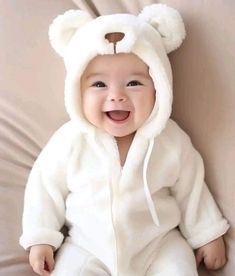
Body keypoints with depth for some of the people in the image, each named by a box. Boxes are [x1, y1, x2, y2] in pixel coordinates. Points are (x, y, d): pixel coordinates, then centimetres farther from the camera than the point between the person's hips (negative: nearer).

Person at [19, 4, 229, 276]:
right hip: (87, 248, 0)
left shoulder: (172, 140, -11)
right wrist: (40, 239, -1)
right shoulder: (70, 141, -15)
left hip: (159, 244, 1)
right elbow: (45, 185, -2)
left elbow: (191, 190, 2)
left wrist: (207, 235, 8)